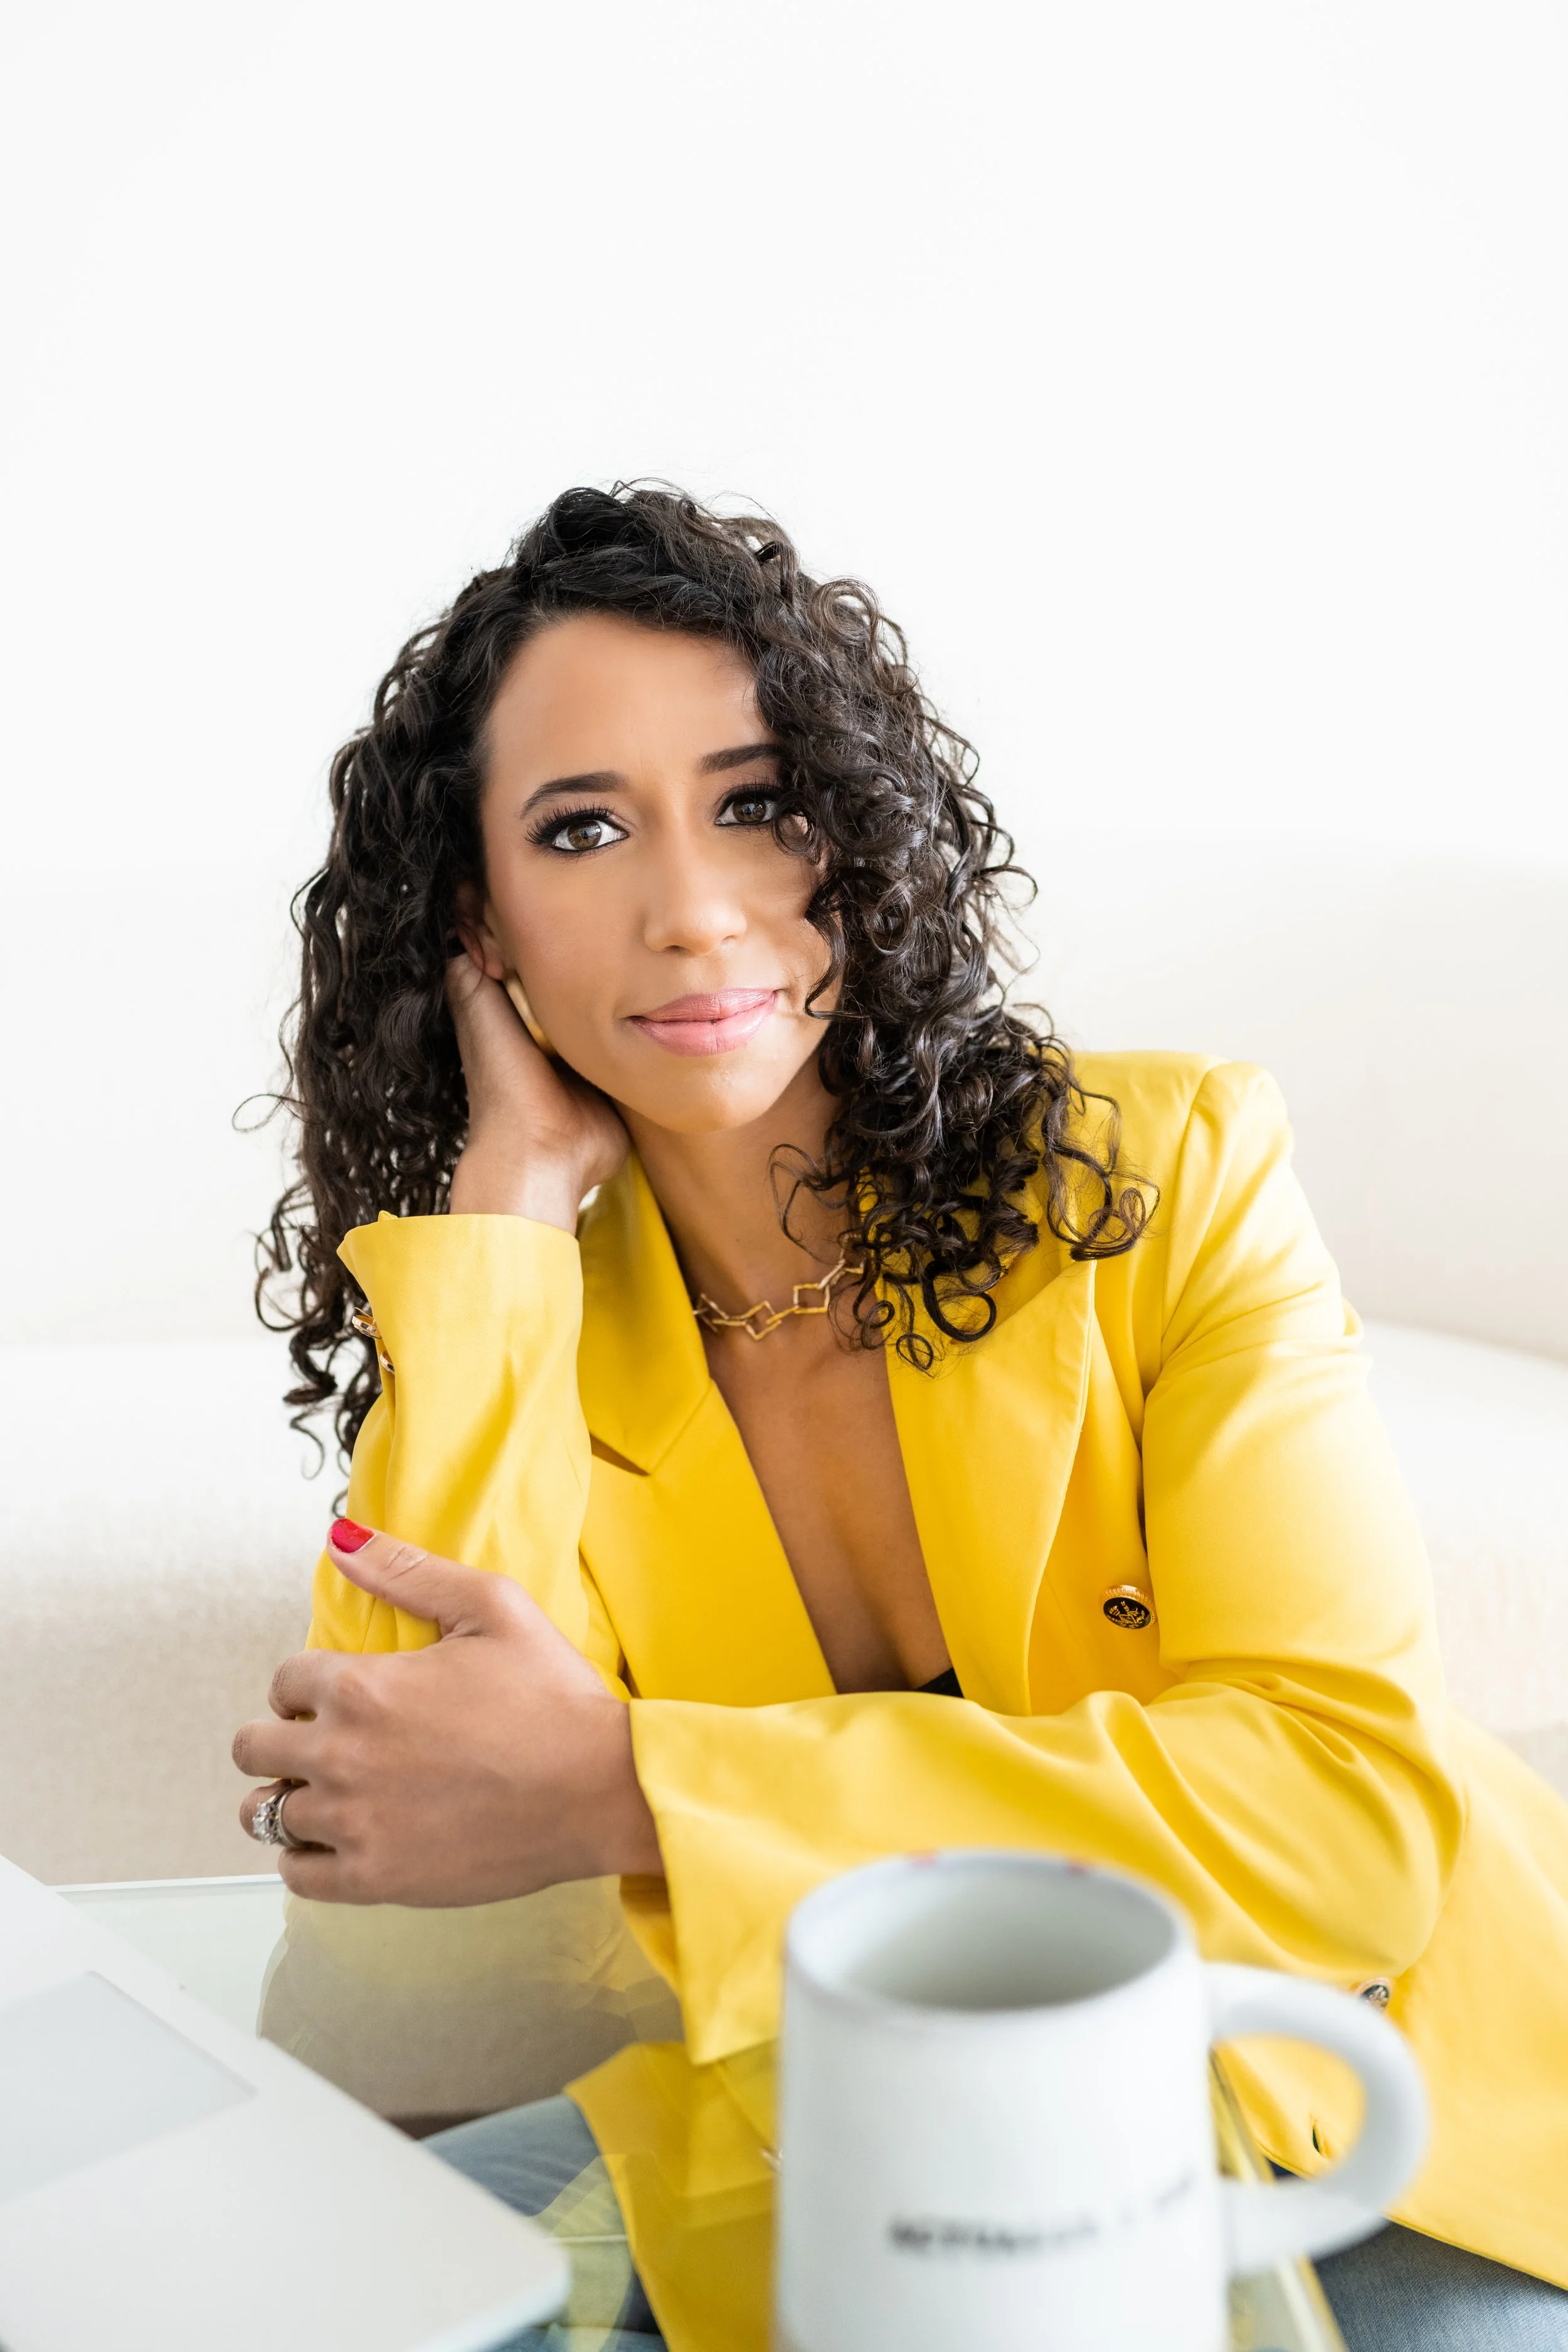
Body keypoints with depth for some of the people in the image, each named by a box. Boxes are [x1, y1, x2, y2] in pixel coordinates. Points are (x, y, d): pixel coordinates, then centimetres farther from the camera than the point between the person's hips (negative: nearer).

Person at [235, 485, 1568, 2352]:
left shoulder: (1163, 1170, -11)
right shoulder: (533, 1315, -1)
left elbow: (1351, 1811, -23)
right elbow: (374, 1795, -19)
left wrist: (624, 1788, -29)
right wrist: (508, 1188, -16)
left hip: (1356, 2108, -4)